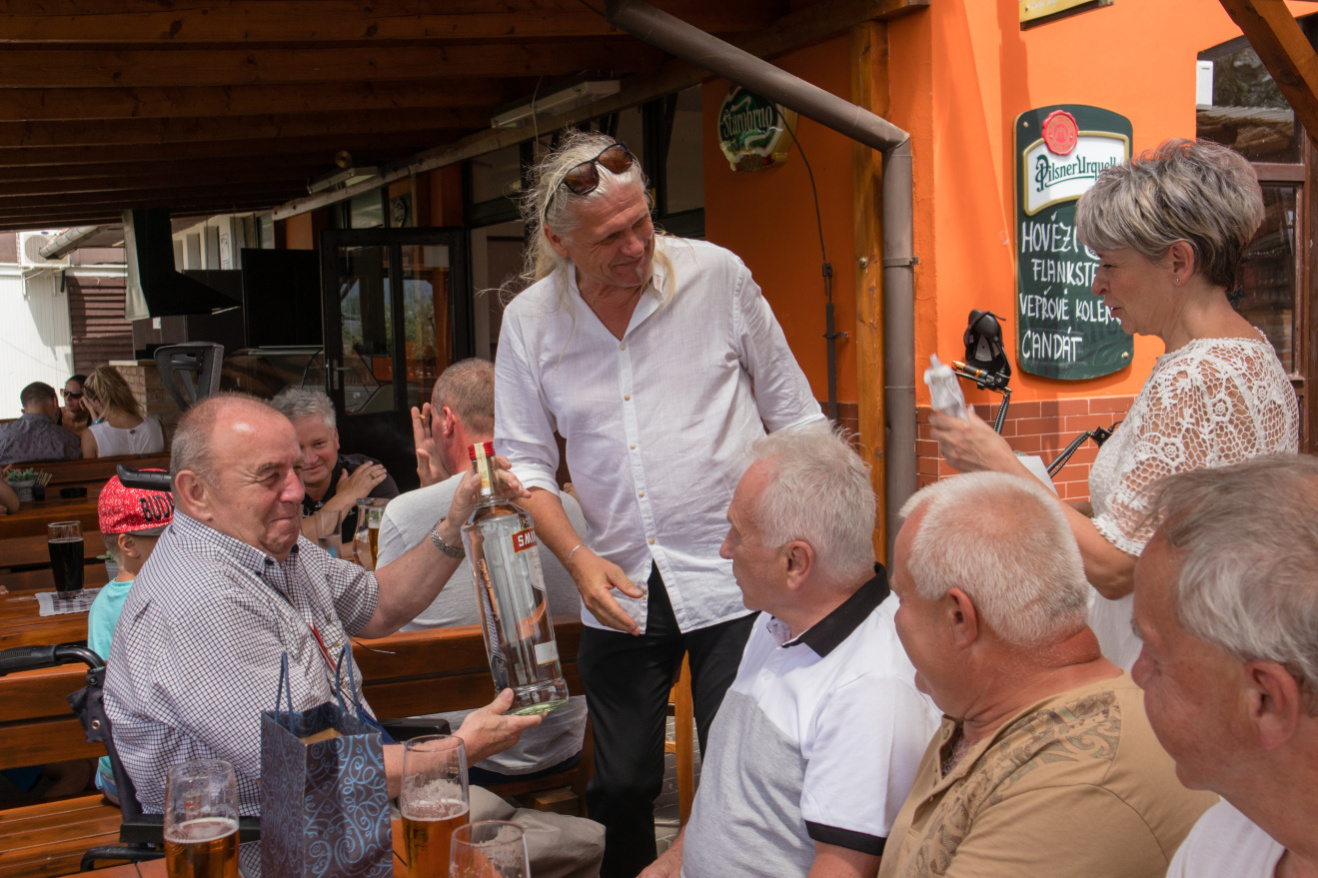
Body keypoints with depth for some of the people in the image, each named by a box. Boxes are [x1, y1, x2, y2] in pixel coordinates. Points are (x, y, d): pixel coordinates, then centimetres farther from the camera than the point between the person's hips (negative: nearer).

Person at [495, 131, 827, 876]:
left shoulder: (716, 276, -4)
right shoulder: (529, 323, 1)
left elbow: (795, 415, 4)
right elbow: (526, 460, 6)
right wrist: (579, 557, -9)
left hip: (734, 577, -2)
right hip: (622, 590, 2)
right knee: (620, 788, 10)